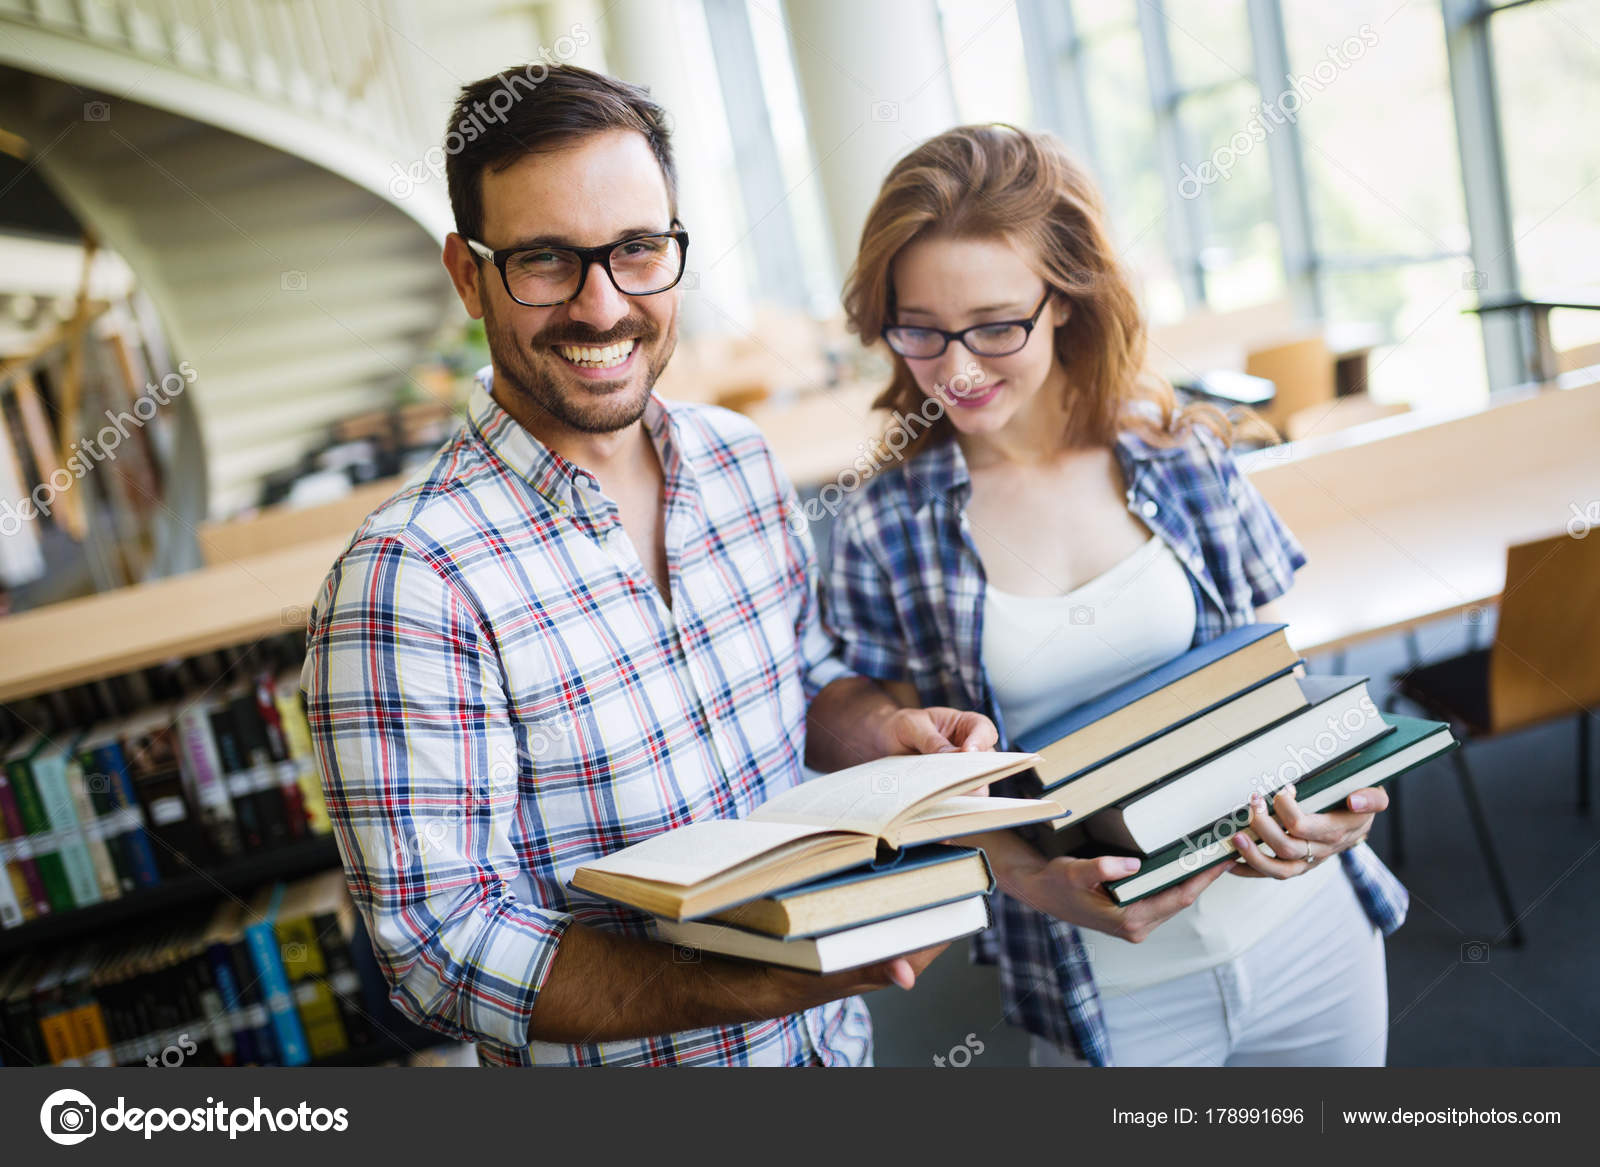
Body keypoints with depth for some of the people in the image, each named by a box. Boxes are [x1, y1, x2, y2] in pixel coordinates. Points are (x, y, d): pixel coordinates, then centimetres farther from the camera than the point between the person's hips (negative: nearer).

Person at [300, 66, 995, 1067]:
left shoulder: (739, 457, -5)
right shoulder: (410, 582, -25)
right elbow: (444, 950, -24)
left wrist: (889, 730, -13)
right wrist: (763, 990, -34)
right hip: (623, 1061, -5)